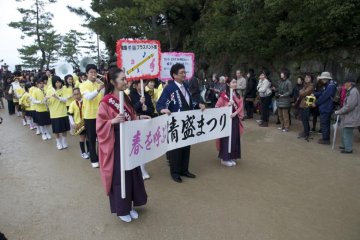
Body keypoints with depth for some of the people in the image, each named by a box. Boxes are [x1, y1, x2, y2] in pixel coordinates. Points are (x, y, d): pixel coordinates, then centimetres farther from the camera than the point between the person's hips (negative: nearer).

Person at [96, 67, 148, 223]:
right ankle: (121, 209, 24)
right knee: (119, 176, 5)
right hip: (115, 144, -7)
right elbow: (100, 125, -15)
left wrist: (139, 118, 2)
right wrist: (113, 121, -31)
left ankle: (129, 205, 32)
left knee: (132, 173, 14)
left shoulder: (125, 98, 7)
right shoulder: (106, 102, -16)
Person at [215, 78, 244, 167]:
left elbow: (241, 107, 3)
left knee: (235, 138, 9)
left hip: (235, 119, 6)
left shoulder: (238, 96, 9)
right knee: (226, 138, -3)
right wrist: (227, 105, -20)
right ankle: (225, 158, 6)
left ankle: (232, 157, 21)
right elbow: (217, 107, -8)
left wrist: (235, 113, -15)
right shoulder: (223, 95, -7)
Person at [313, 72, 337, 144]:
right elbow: (322, 93, 14)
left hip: (325, 109, -10)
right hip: (326, 108, 10)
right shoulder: (328, 85, 12)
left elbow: (324, 97, -20)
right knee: (326, 124, 17)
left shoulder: (331, 86, -20)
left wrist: (316, 103, -10)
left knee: (324, 125, -2)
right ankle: (326, 138, 27)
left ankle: (325, 140, 5)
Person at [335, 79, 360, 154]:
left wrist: (338, 112, -16)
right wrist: (340, 111, 11)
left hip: (350, 118, -10)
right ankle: (345, 145, 33)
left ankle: (348, 149, 7)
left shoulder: (353, 92, -21)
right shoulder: (350, 91, 12)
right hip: (348, 116, 10)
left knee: (347, 133, -2)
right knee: (344, 132, 20)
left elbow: (349, 106, -24)